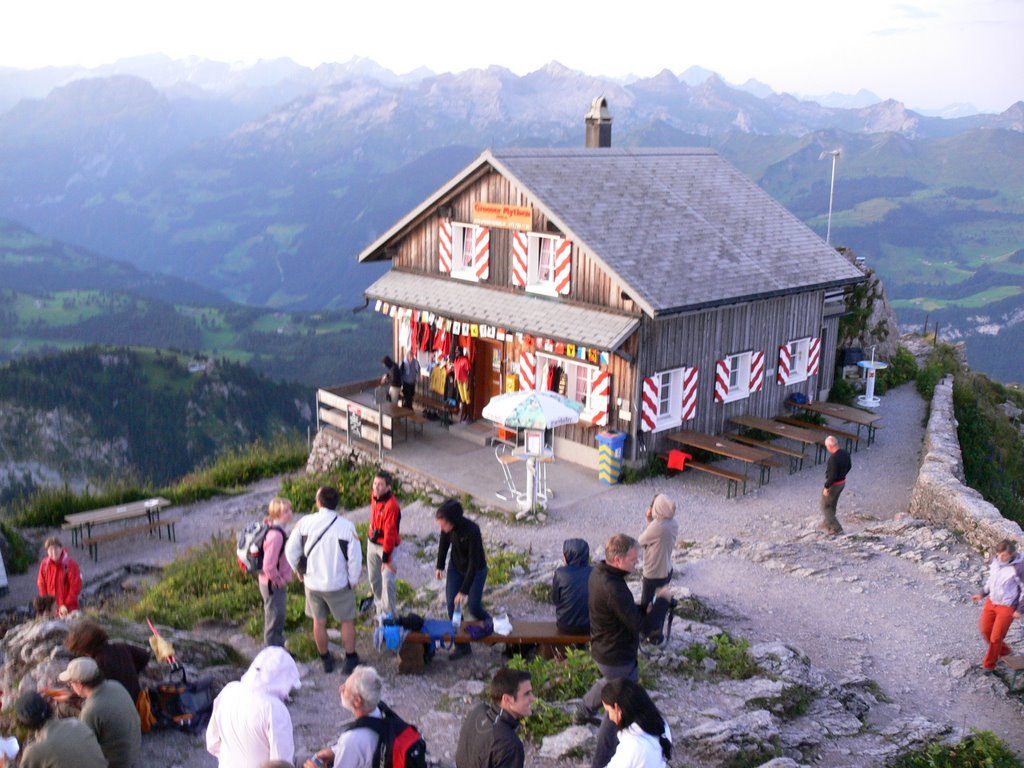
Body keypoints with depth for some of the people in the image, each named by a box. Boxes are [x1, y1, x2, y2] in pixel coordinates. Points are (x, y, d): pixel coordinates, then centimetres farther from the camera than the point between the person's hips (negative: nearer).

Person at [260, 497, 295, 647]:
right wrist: (278, 581, -16)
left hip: (278, 583, 10)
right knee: (275, 619, 5)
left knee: (279, 618, 23)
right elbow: (268, 566, -30)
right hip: (273, 584, -10)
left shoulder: (278, 531, 3)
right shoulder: (276, 535, -29)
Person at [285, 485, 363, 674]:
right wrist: (353, 581, 2)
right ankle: (350, 660, 23)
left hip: (312, 582, 3)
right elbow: (355, 558, -14)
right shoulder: (346, 526, -18)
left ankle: (326, 660, 33)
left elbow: (291, 550, -2)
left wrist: (298, 570, 15)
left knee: (319, 622, 19)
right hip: (338, 584, -2)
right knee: (347, 621, 15)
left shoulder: (305, 522, -11)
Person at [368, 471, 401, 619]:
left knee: (388, 581, -11)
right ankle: (379, 603, 40)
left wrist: (386, 559, -22)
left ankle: (389, 615, -1)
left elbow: (390, 533, -25)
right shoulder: (374, 497, -2)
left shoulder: (392, 505, -27)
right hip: (372, 543, 8)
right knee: (373, 578, 18)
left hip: (388, 545, -8)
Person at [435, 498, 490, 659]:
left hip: (476, 570, -5)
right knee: (452, 605, 0)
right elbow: (444, 543, 2)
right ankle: (461, 645, 12)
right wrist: (440, 566, 10)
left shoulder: (472, 531, -36)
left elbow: (474, 563, -32)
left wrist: (464, 591, -31)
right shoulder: (447, 528, -21)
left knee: (473, 606, -5)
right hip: (455, 567, 5)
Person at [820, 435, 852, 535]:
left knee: (825, 506, 9)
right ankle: (827, 524, 41)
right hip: (842, 482, 8)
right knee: (832, 504, 25)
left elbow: (833, 476, -30)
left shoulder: (833, 458, -32)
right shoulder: (845, 453, -5)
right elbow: (848, 466, 11)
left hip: (833, 484, -8)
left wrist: (826, 487, -18)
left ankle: (836, 528, 8)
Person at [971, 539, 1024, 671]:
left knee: (996, 637, 4)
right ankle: (1003, 650, 42)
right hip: (991, 601, 6)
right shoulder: (996, 561, -6)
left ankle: (989, 664, 26)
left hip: (1007, 607, -6)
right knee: (985, 630, 15)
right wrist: (982, 594, 9)